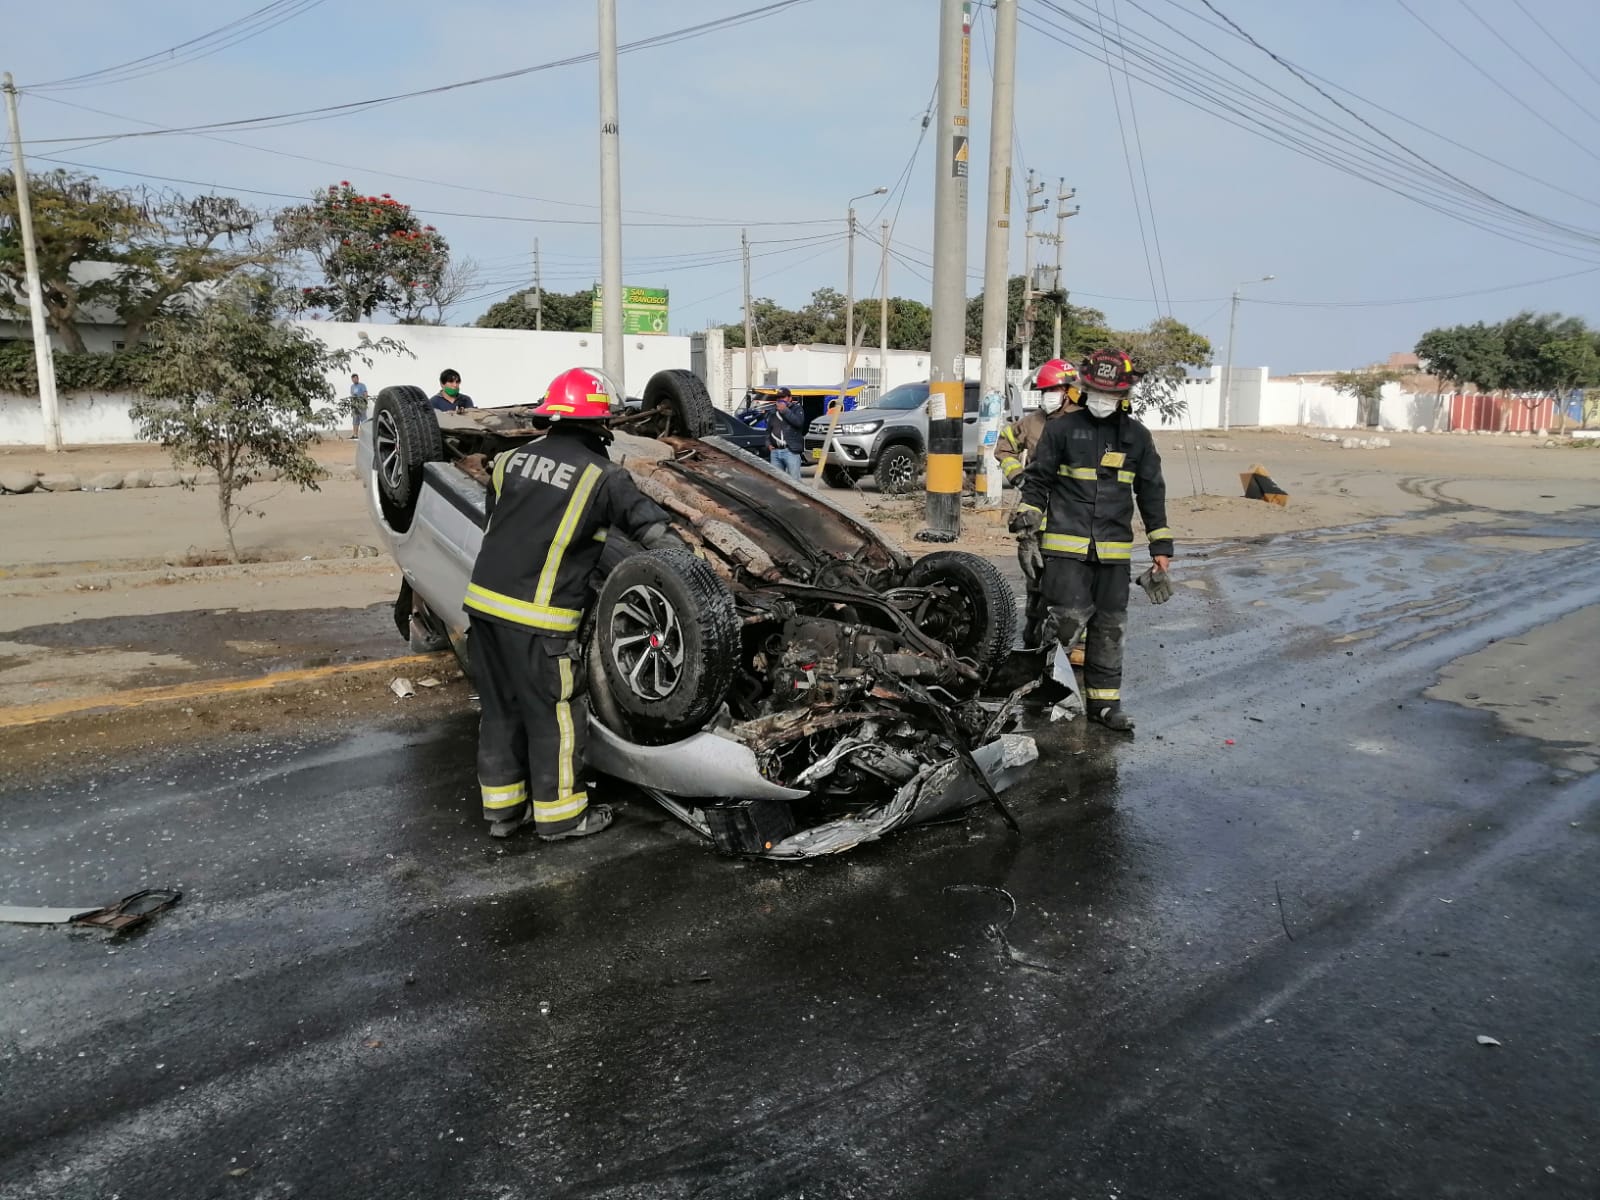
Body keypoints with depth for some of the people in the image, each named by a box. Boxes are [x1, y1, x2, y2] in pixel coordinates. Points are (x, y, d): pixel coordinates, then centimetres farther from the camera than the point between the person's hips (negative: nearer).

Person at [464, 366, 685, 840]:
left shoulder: (510, 459, 8)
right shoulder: (602, 476, -8)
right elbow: (653, 529, -11)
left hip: (483, 601, 7)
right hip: (537, 621, -6)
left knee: (500, 709, 18)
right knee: (554, 715, 9)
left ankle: (501, 807, 31)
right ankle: (559, 813, 22)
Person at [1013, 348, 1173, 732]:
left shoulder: (1138, 437, 10)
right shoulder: (1062, 428, 1)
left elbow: (1152, 492, 15)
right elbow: (1036, 479, 4)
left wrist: (1161, 545, 11)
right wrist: (1027, 529, -2)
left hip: (1114, 548, 4)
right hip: (1065, 544, -3)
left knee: (1110, 627, 8)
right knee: (1068, 618, -13)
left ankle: (1104, 701, 19)